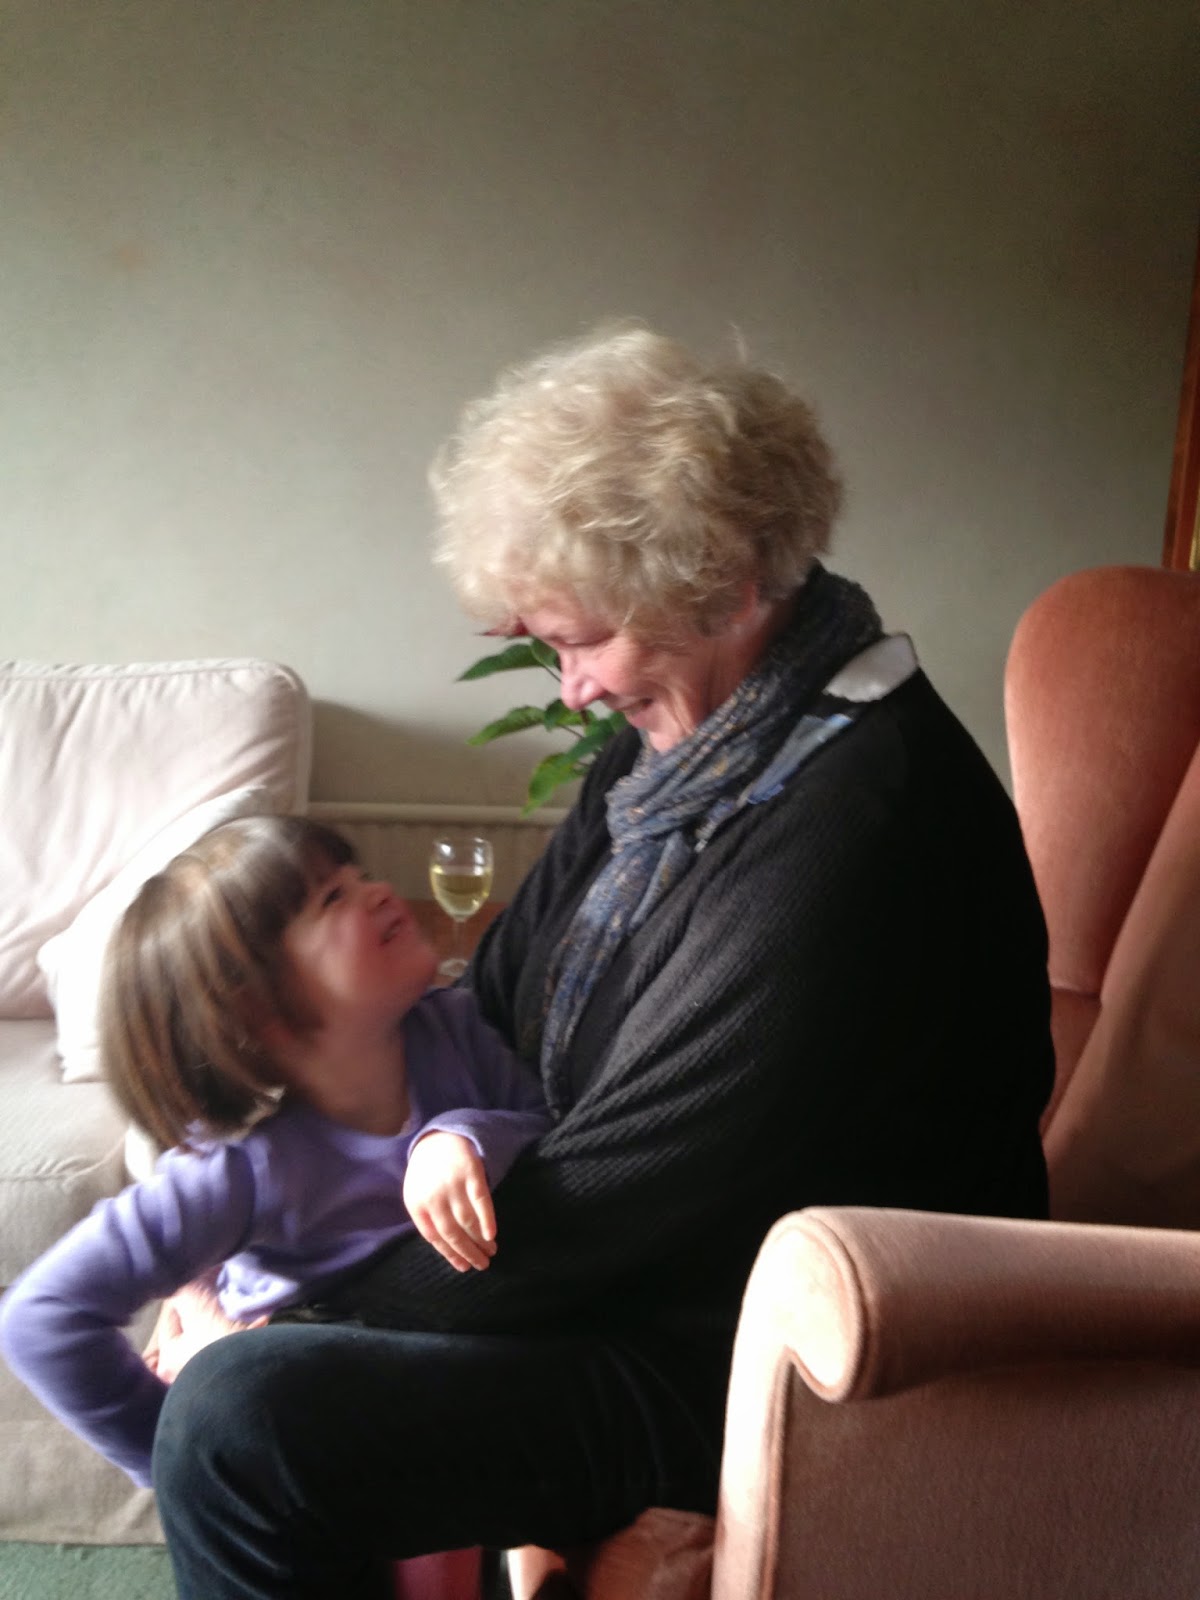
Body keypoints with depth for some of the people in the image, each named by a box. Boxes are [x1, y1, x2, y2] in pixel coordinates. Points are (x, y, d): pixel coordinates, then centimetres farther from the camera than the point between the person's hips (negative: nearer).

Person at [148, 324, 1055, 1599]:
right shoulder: (685, 732, 3)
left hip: (747, 1361, -10)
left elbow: (599, 1210, -26)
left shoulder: (847, 825, -29)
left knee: (239, 1420, -25)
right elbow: (501, 993, 10)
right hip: (634, 1262, 10)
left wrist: (279, 1331, -16)